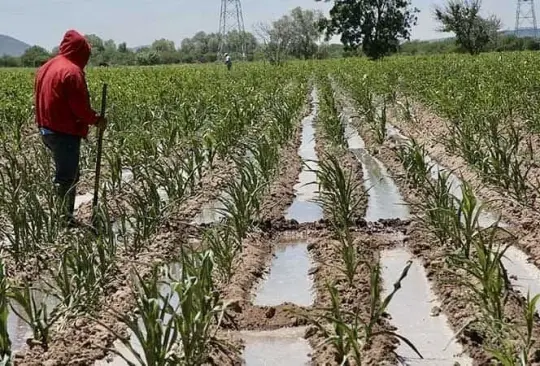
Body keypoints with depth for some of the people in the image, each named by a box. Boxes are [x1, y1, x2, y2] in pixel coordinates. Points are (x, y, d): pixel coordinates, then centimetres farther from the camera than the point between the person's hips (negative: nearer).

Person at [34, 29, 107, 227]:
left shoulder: (46, 67, 13)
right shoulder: (72, 71, -16)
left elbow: (40, 99, 17)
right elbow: (80, 105, -19)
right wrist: (96, 120, -4)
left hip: (47, 129, 9)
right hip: (66, 132, -9)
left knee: (64, 174, 17)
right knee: (67, 178, -3)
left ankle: (64, 215, 20)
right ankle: (64, 219, 0)